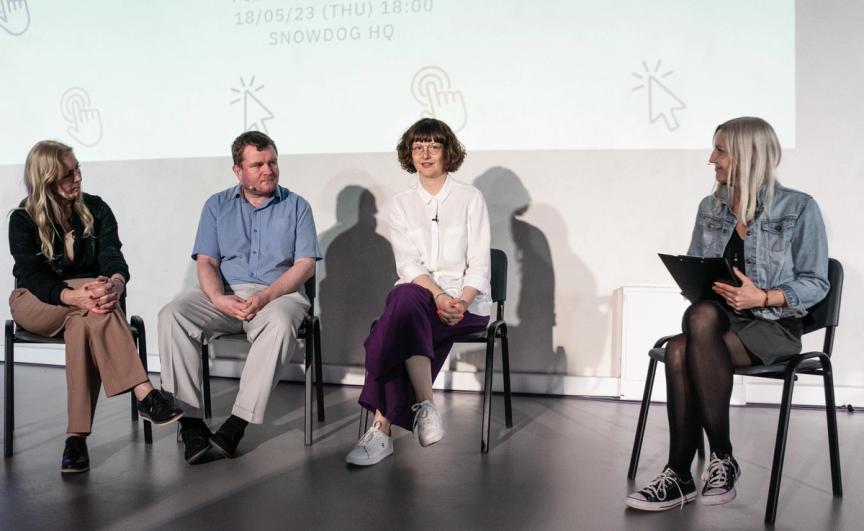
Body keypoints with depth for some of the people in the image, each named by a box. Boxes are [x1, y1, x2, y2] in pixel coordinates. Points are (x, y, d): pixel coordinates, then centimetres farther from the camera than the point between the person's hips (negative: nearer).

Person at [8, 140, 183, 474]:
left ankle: (77, 436, -39)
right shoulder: (22, 220, -5)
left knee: (82, 323, -36)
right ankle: (144, 396, -44)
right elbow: (32, 276, -17)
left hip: (85, 298, 2)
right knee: (94, 311, -35)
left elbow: (112, 255, -12)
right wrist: (73, 296, -38)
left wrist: (116, 282, -38)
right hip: (36, 302, -2)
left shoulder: (95, 209, 1)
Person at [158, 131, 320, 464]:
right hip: (225, 295, 2)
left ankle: (238, 422, -34)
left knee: (280, 323, -38)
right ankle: (190, 420, -26)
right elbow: (206, 262, 6)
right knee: (171, 316, -25)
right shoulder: (217, 206, 14)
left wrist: (265, 297, -17)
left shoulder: (296, 207, 9)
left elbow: (305, 265, -1)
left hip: (279, 294, -2)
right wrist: (219, 300, -16)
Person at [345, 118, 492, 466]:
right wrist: (438, 297, -19)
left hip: (467, 302, -2)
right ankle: (425, 406, -32)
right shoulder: (401, 204, 12)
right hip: (419, 296, 2)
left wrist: (461, 301, -18)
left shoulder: (470, 198, 7)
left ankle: (382, 428, -31)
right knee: (404, 297, -34)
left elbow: (479, 264, 0)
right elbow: (407, 264, -1)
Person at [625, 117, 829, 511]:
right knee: (701, 316, -34)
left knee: (682, 351, -32)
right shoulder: (710, 208, 12)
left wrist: (762, 297, -19)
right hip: (717, 316, 5)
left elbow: (815, 284, -4)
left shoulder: (799, 209, -3)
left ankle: (722, 458, -17)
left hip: (773, 323, -4)